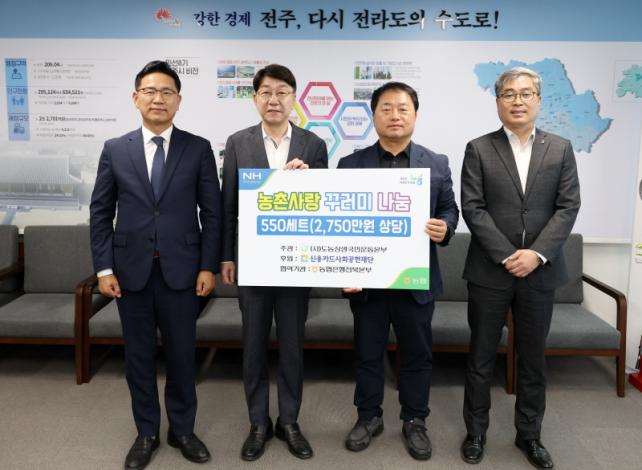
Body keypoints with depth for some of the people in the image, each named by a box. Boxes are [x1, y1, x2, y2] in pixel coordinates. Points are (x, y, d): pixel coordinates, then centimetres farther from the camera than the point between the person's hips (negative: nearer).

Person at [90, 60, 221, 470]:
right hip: (131, 271, 2)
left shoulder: (198, 149, 0)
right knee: (139, 356, 12)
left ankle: (182, 429, 29)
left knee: (182, 354, 9)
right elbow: (101, 213, 5)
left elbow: (212, 213, -1)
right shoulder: (115, 150, 4)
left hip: (181, 270, -1)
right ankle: (147, 433, 30)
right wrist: (104, 267, -2)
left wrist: (208, 266, -6)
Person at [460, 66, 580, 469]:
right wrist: (507, 255, -15)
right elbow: (473, 209, -7)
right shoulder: (478, 149, 0)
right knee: (482, 357, 9)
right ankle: (476, 431, 25)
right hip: (490, 271, -1)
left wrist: (537, 254, -14)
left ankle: (529, 434, 30)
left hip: (541, 272, 2)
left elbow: (568, 207, -1)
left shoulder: (561, 149, 6)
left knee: (533, 359, 13)